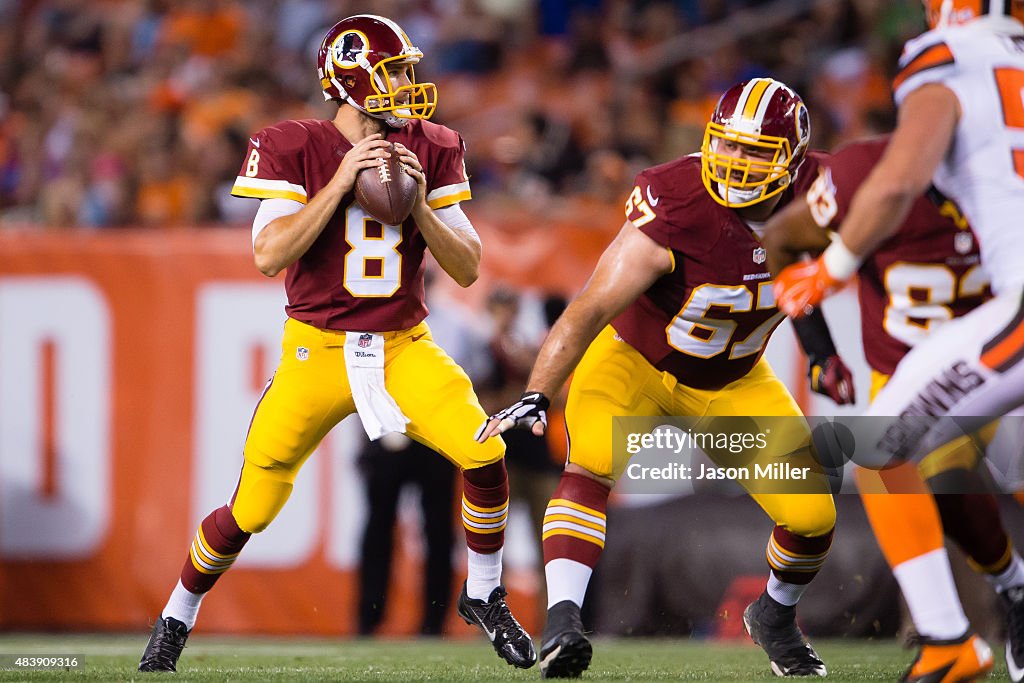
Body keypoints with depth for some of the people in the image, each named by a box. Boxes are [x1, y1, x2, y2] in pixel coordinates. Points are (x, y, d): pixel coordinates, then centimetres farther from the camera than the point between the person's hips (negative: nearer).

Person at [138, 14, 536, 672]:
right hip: (319, 348, -2)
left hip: (404, 346, 3)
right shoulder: (295, 148, -8)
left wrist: (418, 205, -16)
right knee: (253, 507, -3)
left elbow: (467, 268, 0)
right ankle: (177, 617, 23)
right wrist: (341, 183, -24)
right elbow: (270, 254, -20)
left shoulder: (431, 150, 1)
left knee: (485, 453, -20)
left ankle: (484, 595, 4)